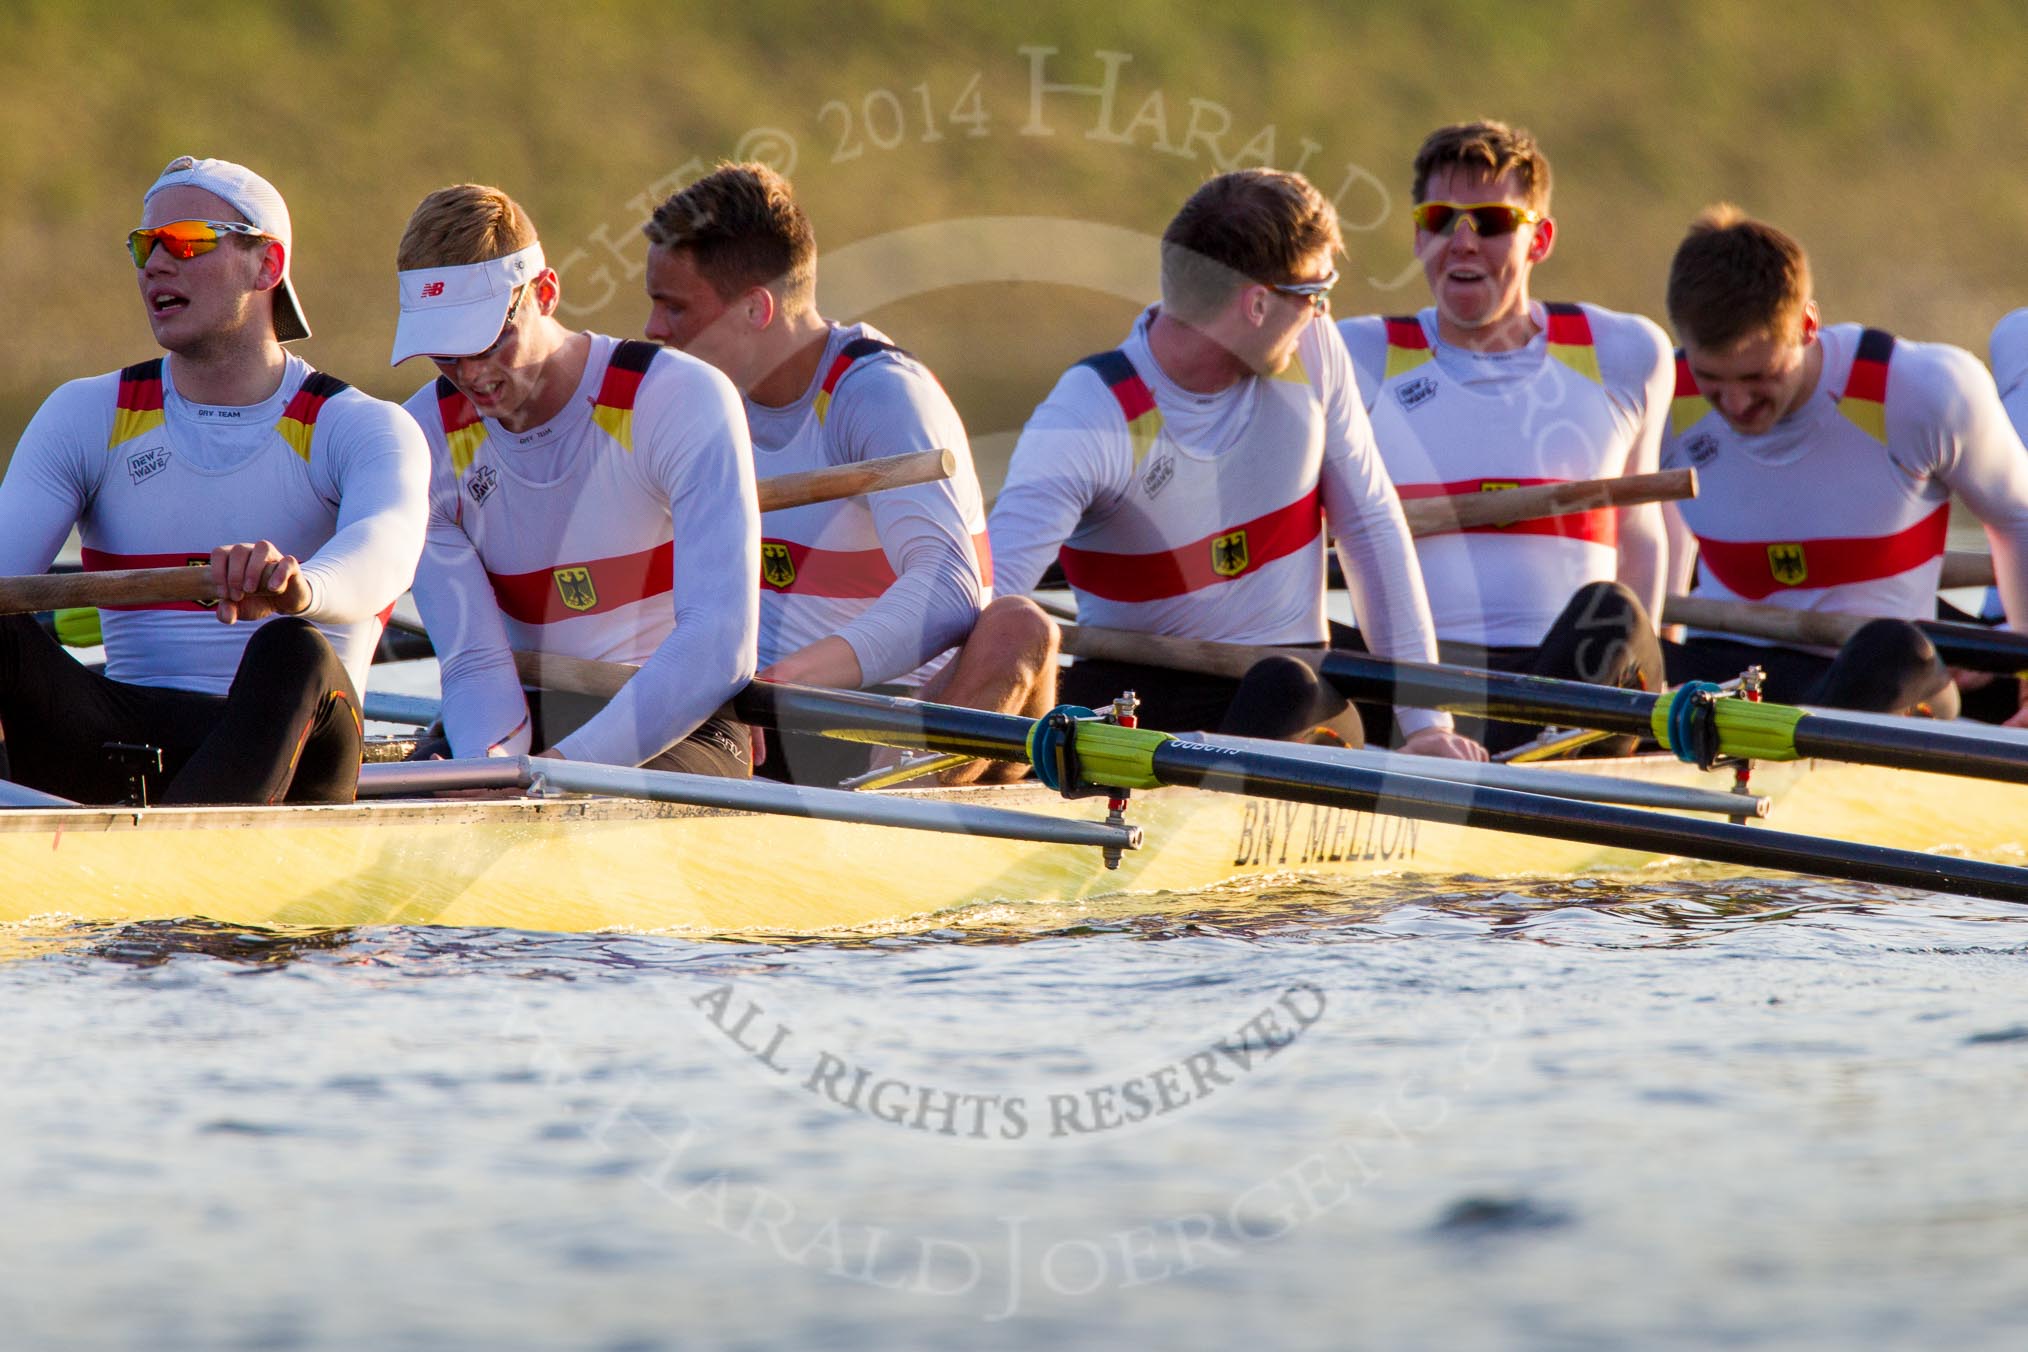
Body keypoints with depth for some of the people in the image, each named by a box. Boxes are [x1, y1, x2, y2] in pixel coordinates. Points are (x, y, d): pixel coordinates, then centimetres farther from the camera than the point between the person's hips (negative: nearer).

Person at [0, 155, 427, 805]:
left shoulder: (364, 429, 2)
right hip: (120, 752, 3)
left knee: (294, 653, -35)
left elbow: (386, 546, -21)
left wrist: (300, 586, -47)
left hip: (290, 752, -2)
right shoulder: (85, 416, 13)